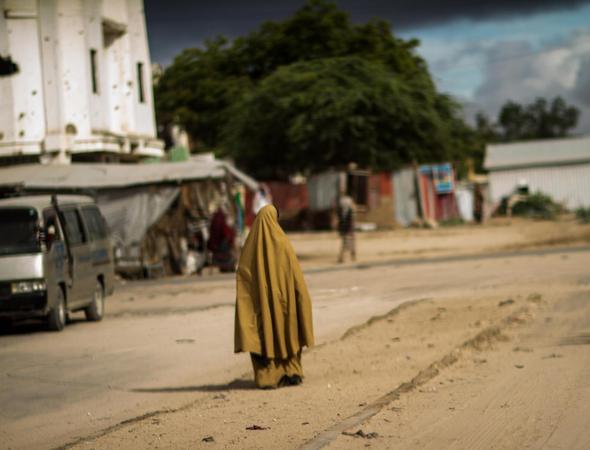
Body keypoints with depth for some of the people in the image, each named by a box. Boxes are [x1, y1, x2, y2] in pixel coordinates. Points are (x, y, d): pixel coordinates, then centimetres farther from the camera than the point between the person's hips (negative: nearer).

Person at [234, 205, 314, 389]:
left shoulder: (251, 245, -2)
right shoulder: (282, 243, -6)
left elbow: (242, 277, -3)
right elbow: (295, 274, -6)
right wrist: (302, 297, 2)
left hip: (259, 300, 0)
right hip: (282, 298, 0)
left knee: (264, 335, 5)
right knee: (286, 333, 14)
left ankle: (267, 377, -2)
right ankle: (292, 372, 11)